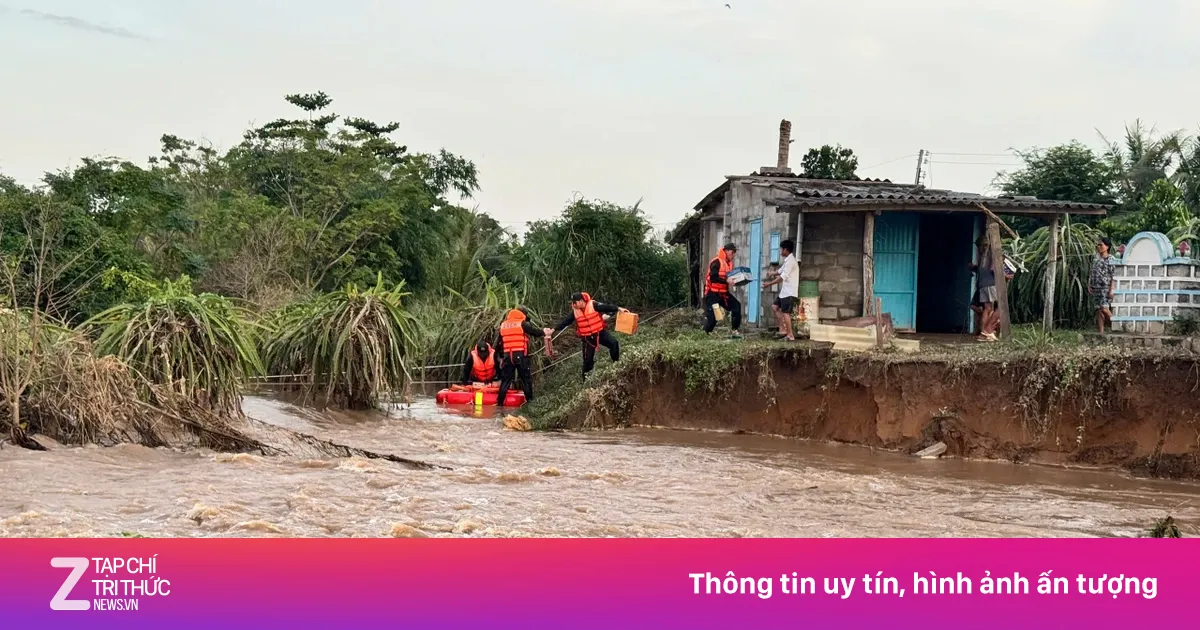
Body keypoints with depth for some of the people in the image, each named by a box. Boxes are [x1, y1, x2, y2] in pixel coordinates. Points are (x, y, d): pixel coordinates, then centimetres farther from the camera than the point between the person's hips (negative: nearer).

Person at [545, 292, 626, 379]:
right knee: (588, 359, 6)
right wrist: (553, 330, -3)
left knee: (614, 343, -23)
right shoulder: (574, 312, -3)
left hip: (600, 332, -2)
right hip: (587, 337, 2)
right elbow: (565, 321, 0)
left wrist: (618, 309, -29)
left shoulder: (593, 305, -14)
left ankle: (617, 363, -4)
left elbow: (606, 307, -19)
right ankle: (586, 377, 22)